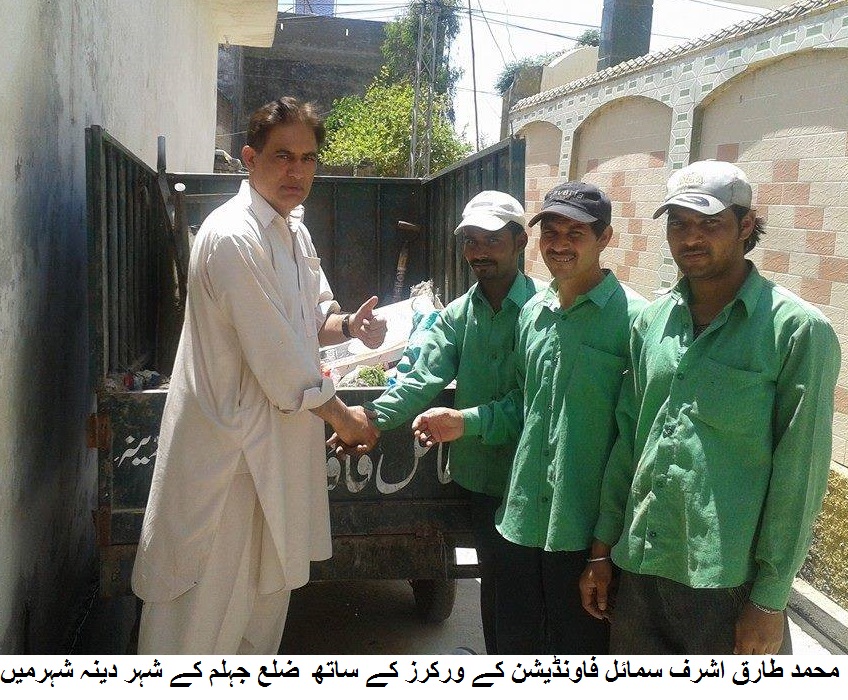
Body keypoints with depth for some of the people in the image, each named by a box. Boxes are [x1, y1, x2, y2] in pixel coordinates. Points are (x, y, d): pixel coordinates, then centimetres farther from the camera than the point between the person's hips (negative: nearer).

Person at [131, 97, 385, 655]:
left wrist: (348, 325, -5)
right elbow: (278, 359, -22)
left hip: (278, 439, 10)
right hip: (229, 444, -10)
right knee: (209, 604, 3)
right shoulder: (233, 237, -22)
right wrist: (341, 417, -10)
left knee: (268, 583, 24)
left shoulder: (293, 229, 9)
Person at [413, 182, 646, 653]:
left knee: (580, 649, 13)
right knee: (516, 642, 21)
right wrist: (465, 422, 2)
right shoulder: (533, 311, 8)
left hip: (589, 530, -6)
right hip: (524, 519, 6)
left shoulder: (631, 317, -12)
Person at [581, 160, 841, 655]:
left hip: (730, 582, -5)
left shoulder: (797, 330, -10)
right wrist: (603, 549, 11)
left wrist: (771, 600, -10)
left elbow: (799, 474, -11)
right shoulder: (653, 320, 6)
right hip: (640, 569, 5)